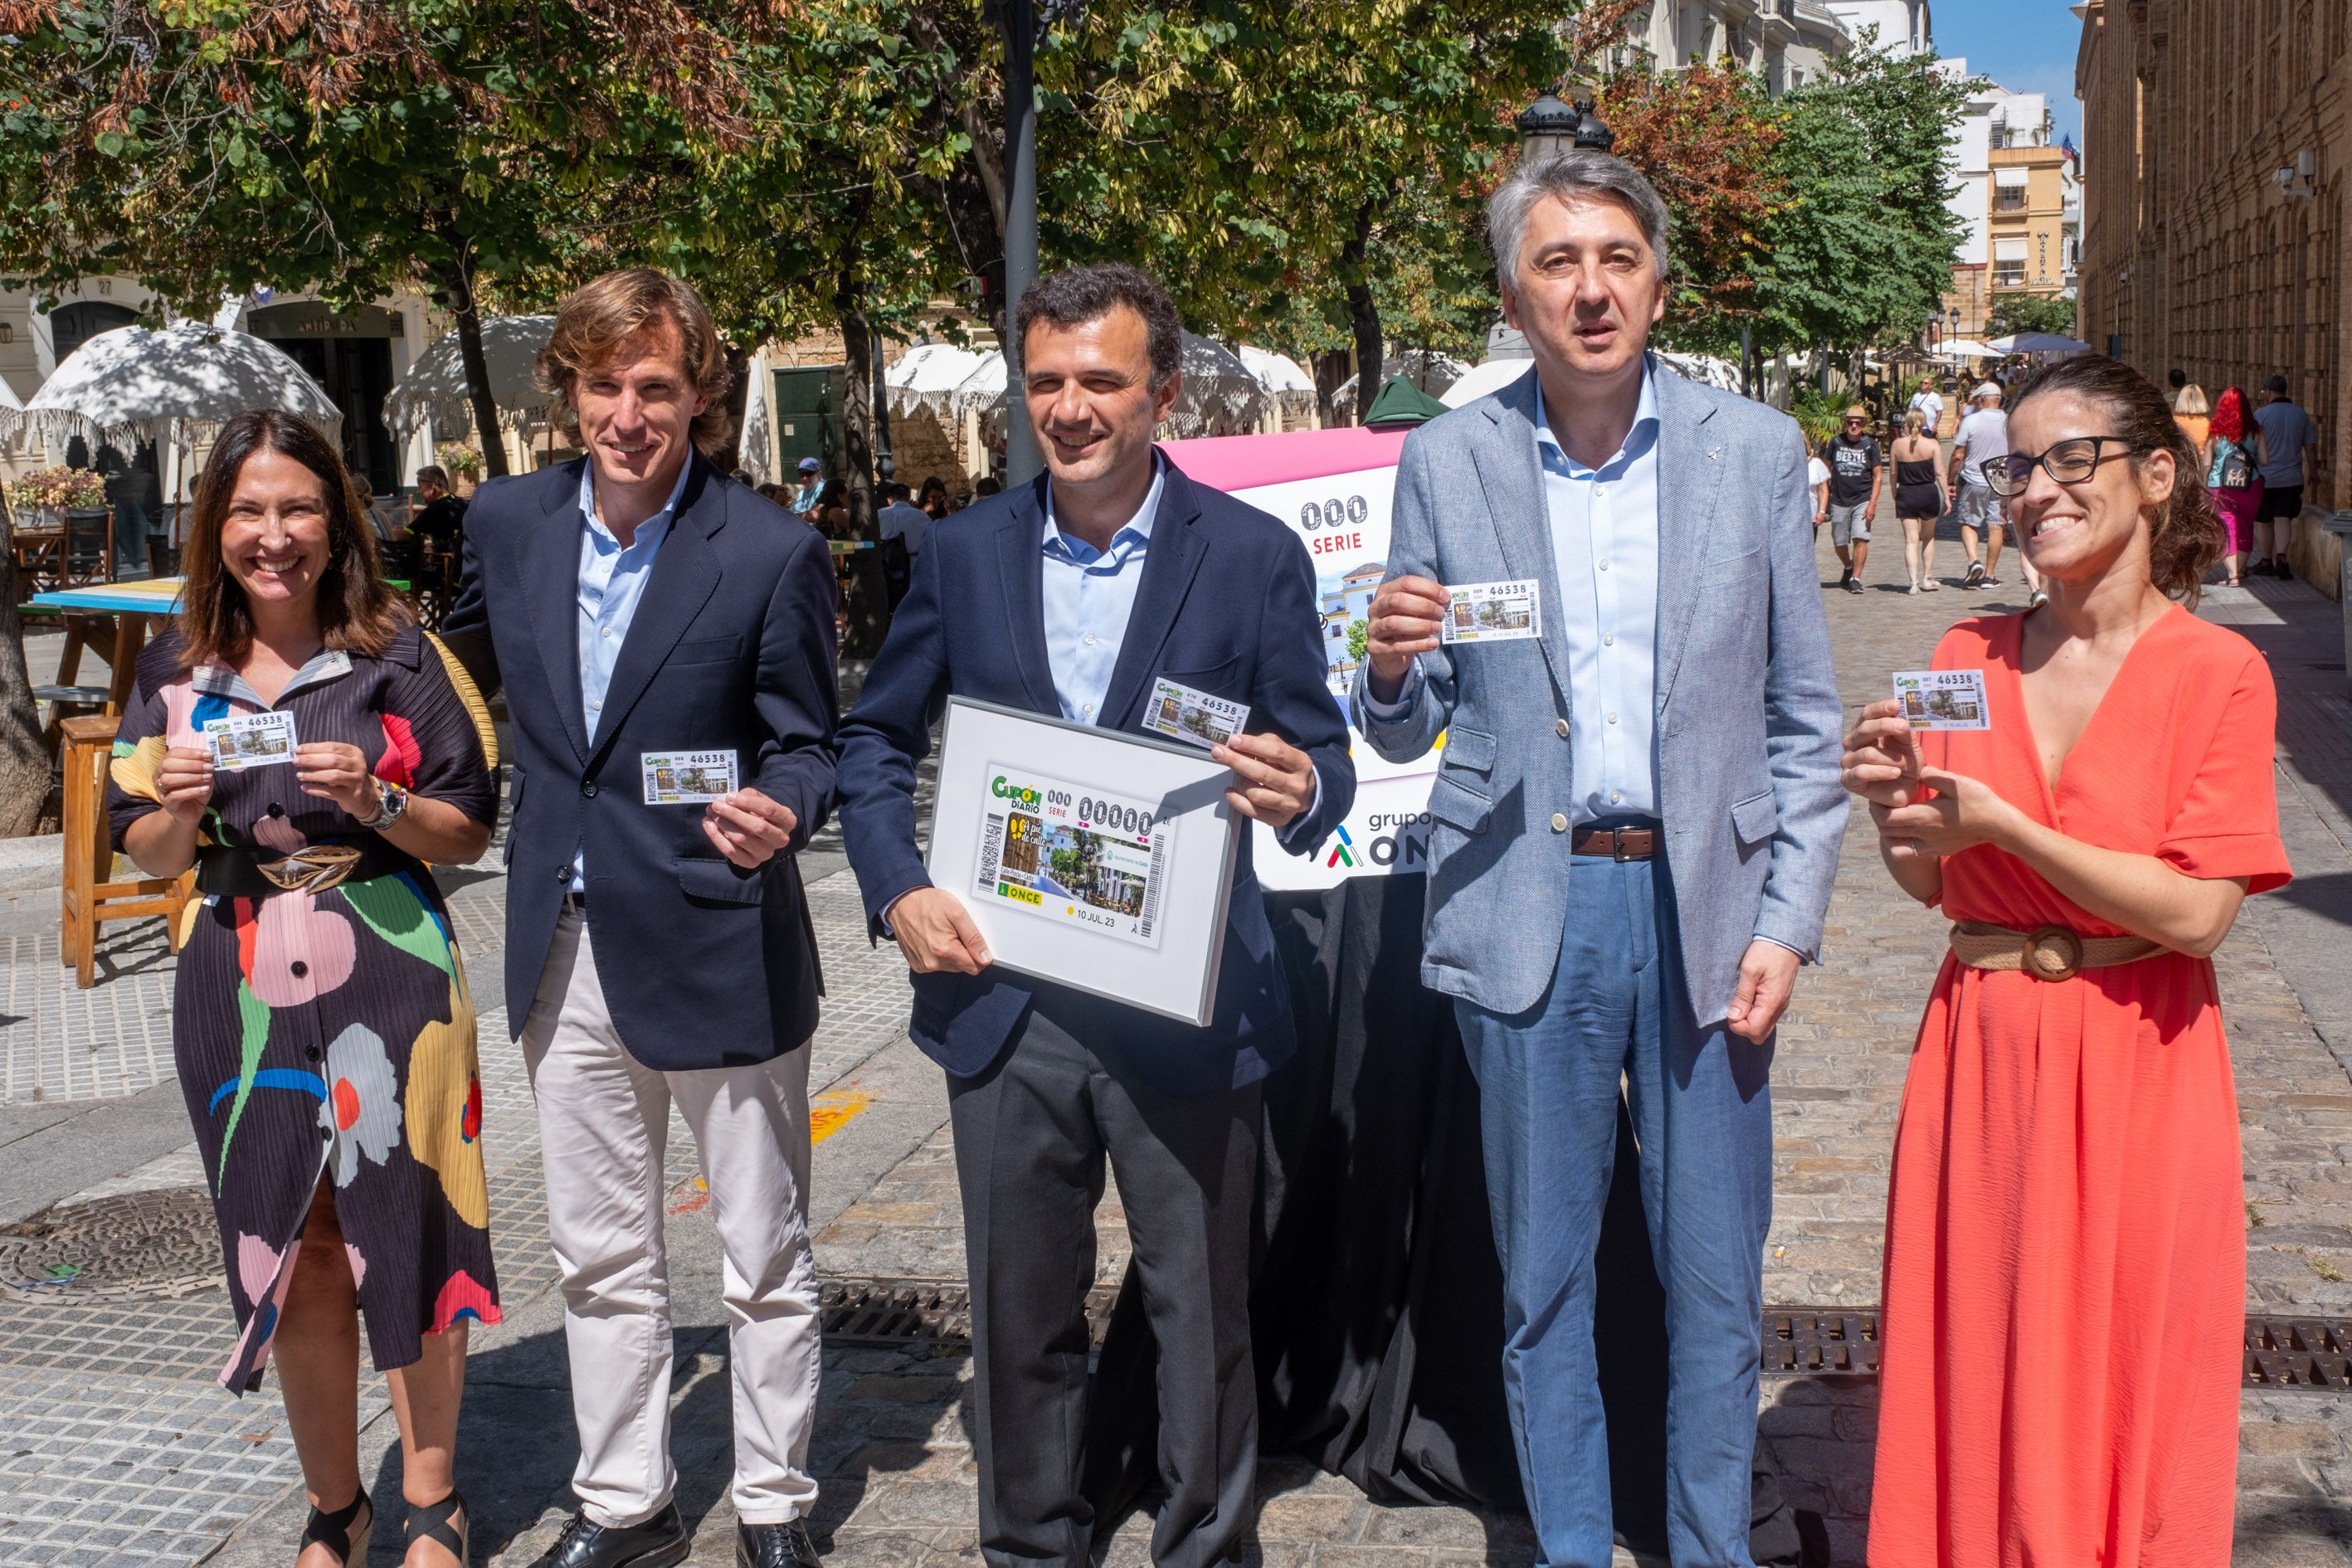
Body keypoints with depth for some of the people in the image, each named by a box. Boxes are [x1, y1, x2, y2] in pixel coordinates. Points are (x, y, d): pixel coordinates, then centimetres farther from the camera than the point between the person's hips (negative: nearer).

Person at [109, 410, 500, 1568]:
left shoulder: (396, 657, -1)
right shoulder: (178, 670, 6)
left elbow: (469, 832, 0)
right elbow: (147, 853, 10)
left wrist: (377, 802, -18)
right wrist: (182, 804, -11)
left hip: (388, 982, -2)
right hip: (240, 993, 3)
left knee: (406, 1234, 2)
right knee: (287, 1250, 9)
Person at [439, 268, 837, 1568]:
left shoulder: (771, 555, -13)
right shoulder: (509, 521, 1)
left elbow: (805, 745, -8)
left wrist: (778, 810, -27)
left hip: (719, 956, -4)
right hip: (566, 955, 5)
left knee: (763, 1259, 10)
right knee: (600, 1258, 17)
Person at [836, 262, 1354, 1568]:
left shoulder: (1253, 557, -4)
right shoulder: (967, 553, 4)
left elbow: (1320, 759, -1)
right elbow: (875, 740, 12)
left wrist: (1300, 790, -25)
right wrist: (898, 890, -4)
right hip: (1004, 1004, 3)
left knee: (1202, 1313, 9)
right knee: (1019, 1311, 15)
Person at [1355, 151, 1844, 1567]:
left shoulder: (1757, 450, 3)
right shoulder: (1447, 463, 3)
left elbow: (1805, 720, 5)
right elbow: (1406, 735, 6)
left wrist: (1788, 923, -3)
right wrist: (1392, 668, -17)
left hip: (1708, 906, 0)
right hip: (1530, 915, 0)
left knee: (1716, 1280, 8)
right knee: (1544, 1279, 10)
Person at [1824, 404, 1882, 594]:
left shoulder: (1870, 445, -4)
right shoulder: (1836, 442, 1)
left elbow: (1878, 476, -3)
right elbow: (1827, 469, 12)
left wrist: (1872, 504, -12)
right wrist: (1825, 498, 9)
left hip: (1863, 500, -2)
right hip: (1839, 501, 2)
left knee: (1861, 538, -17)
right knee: (1839, 543, 8)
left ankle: (1855, 579, -10)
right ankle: (1848, 568, 38)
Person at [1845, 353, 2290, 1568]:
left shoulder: (2219, 673, -6)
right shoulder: (1969, 659, 5)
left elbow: (2198, 912, -14)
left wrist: (2003, 824, -16)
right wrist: (1894, 810, -9)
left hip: (2138, 1070, -3)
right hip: (1980, 1057, 3)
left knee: (2126, 1396, 7)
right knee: (1974, 1378, 10)